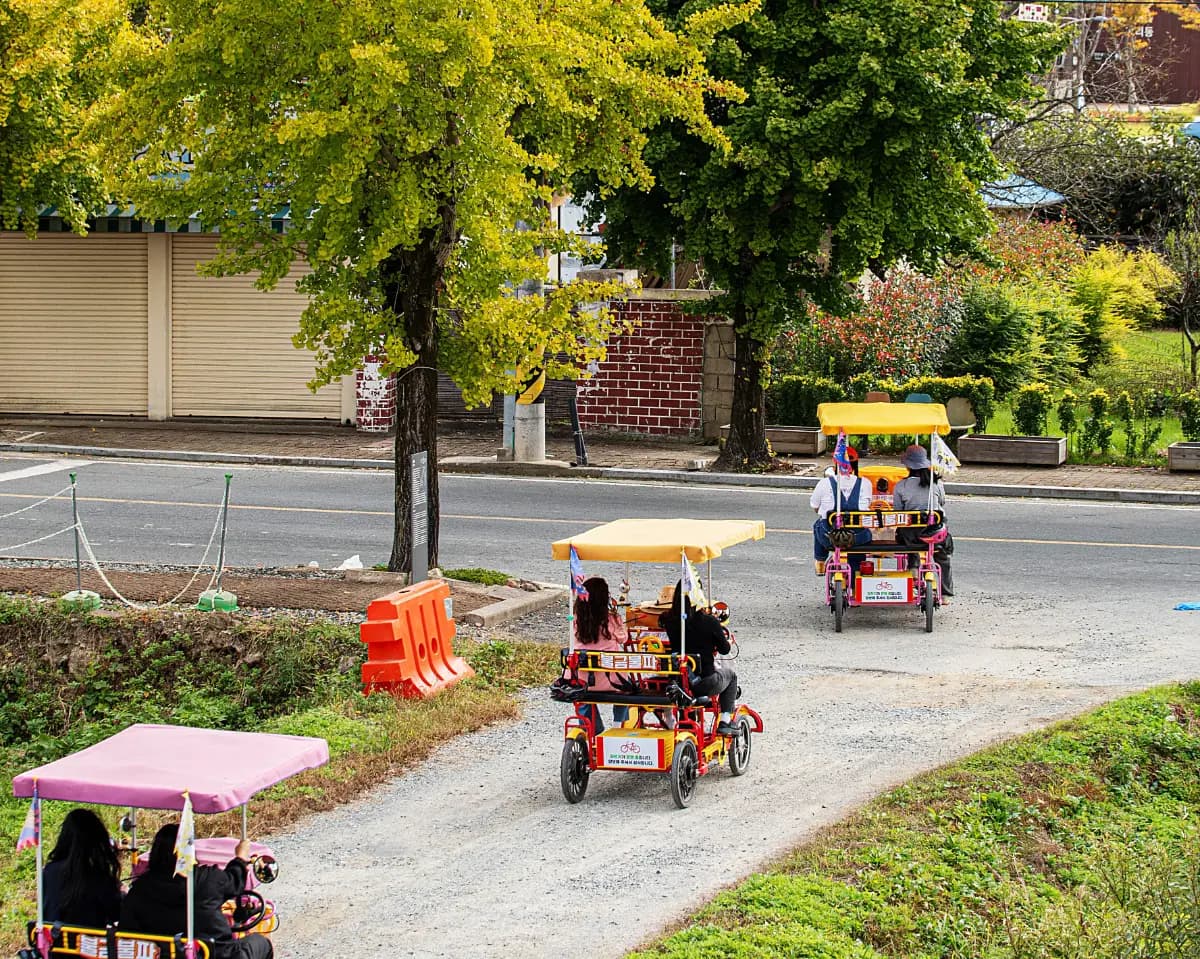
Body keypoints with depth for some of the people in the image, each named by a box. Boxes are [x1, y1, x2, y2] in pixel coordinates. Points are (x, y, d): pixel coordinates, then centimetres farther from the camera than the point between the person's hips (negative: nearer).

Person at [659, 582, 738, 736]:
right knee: (730, 674, 29)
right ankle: (725, 723, 25)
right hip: (704, 683, -3)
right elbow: (725, 649, -1)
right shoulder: (709, 621, -12)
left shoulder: (668, 621, -3)